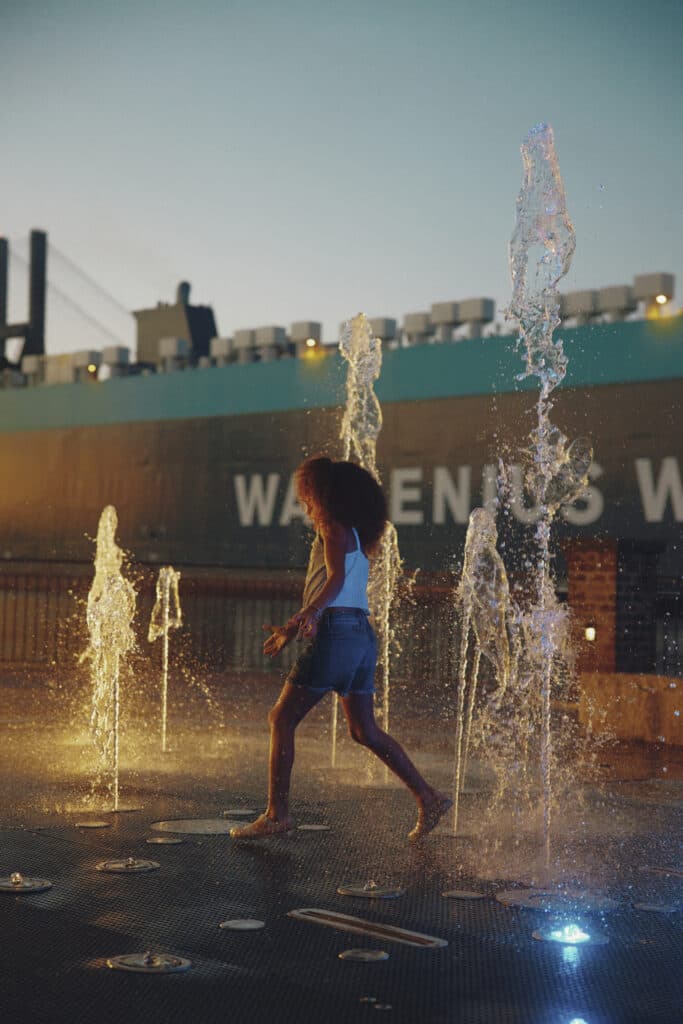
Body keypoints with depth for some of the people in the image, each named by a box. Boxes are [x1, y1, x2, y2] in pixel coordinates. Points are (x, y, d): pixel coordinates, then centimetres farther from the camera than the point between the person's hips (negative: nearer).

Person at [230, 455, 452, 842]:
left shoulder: (334, 528, -2)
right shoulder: (356, 537, 25)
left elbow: (337, 577, -19)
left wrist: (307, 615, -33)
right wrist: (293, 629, 36)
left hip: (336, 632, -9)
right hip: (363, 635, 9)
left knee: (282, 719, -3)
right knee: (365, 731, 12)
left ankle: (278, 813, -5)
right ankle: (429, 798, 7)